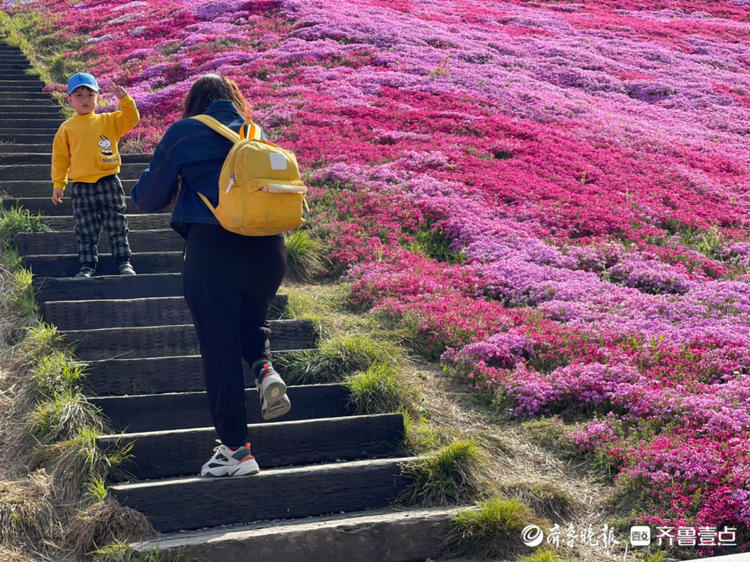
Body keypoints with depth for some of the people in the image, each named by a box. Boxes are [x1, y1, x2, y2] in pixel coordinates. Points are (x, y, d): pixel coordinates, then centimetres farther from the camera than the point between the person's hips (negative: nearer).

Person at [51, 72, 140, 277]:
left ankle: (123, 262, 13)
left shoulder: (109, 121, 7)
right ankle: (87, 266, 15)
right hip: (81, 186, 0)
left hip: (109, 183, 0)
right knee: (85, 230, 5)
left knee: (117, 225, 4)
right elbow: (60, 158, 7)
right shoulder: (66, 128, 6)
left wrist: (124, 99, -15)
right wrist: (58, 185, 3)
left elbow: (131, 119, -2)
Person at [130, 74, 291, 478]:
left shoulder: (184, 134, 3)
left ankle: (236, 449, 6)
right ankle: (265, 367, -4)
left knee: (219, 347, 3)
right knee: (250, 320, 28)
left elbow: (149, 196, 6)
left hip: (213, 249, -4)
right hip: (269, 247, 4)